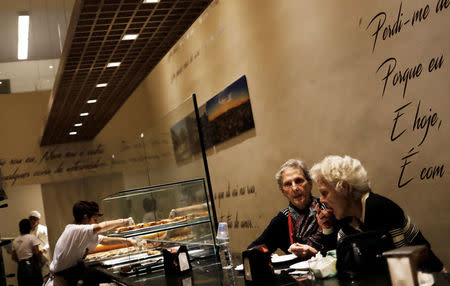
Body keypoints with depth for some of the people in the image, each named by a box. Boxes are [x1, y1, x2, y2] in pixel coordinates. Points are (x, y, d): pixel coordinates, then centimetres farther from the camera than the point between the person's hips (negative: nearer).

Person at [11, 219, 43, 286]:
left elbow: (14, 258, 12)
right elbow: (37, 253, -11)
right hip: (32, 266, -5)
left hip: (20, 268, 5)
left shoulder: (15, 241, 11)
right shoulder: (32, 237, -4)